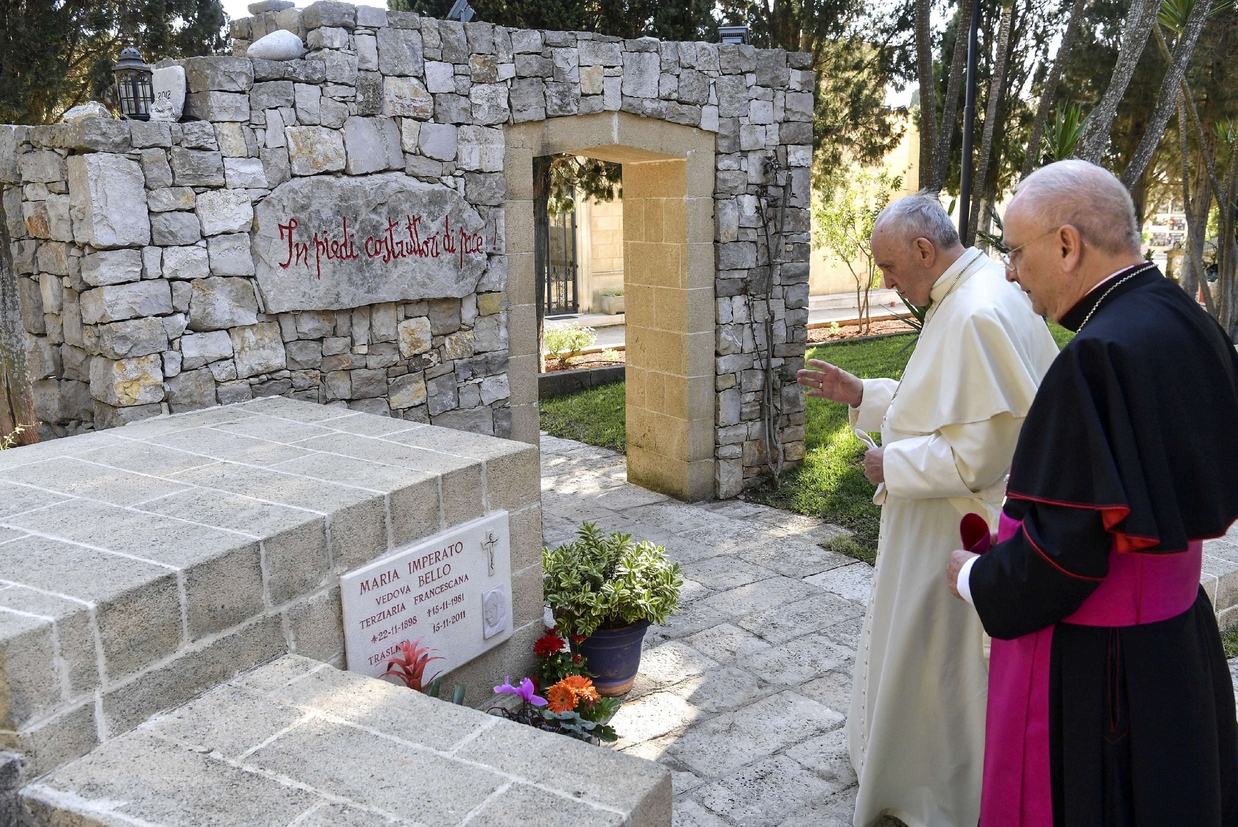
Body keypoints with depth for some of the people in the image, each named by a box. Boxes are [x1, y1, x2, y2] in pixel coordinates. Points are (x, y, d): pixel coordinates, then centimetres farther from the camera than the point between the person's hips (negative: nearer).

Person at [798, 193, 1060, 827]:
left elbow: (977, 457, -29)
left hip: (958, 532, -11)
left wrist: (892, 464, -16)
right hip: (937, 522, 11)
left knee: (940, 664, 7)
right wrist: (861, 394, 10)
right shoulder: (963, 298, 6)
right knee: (913, 650, 24)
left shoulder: (979, 316, -28)